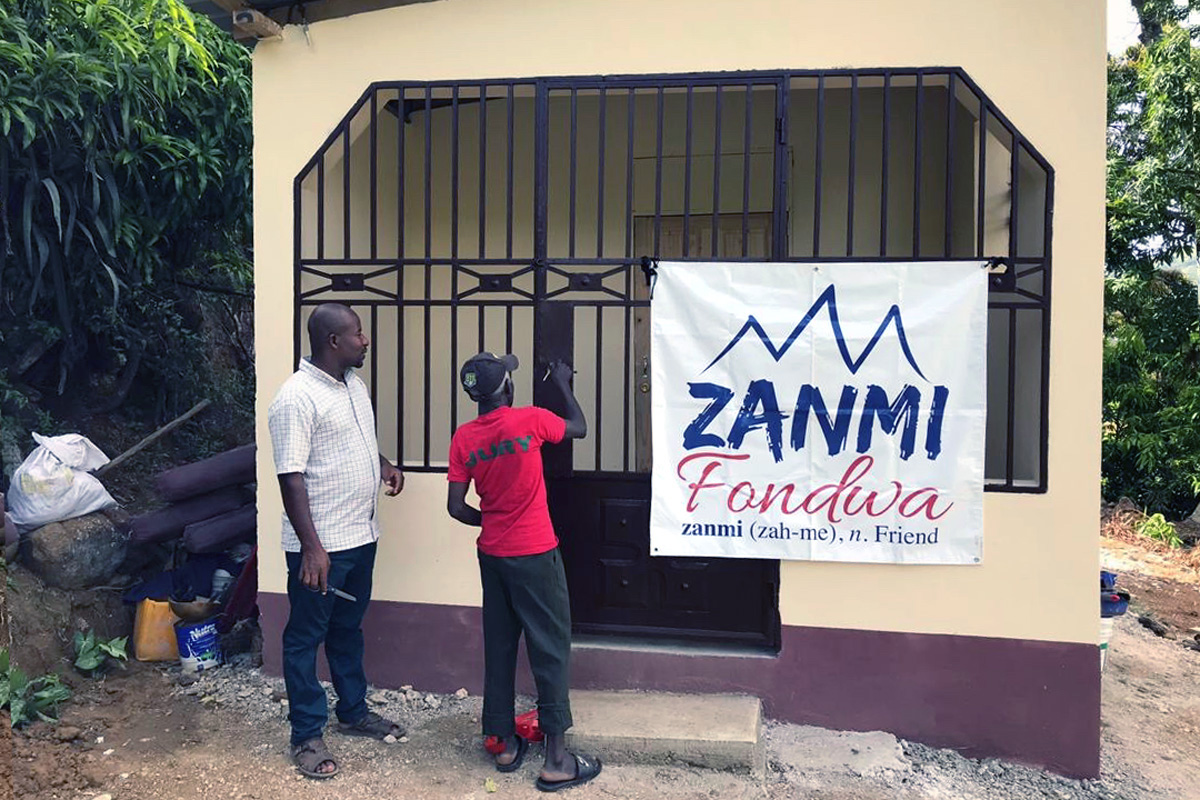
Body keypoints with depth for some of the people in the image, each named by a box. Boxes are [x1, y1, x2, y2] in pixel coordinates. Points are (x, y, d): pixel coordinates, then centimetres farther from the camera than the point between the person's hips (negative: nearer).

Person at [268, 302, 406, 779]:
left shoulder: (354, 385, 8)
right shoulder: (297, 397, -19)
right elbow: (290, 477, -22)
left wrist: (385, 466, 6)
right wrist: (311, 547, -25)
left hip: (360, 536, 9)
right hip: (320, 546, -8)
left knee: (348, 630, 21)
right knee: (305, 638, 8)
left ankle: (354, 712, 37)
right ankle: (307, 735, 21)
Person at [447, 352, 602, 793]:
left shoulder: (463, 438, -2)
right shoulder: (531, 419, -12)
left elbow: (456, 506, -2)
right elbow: (578, 428, 7)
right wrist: (564, 384, 19)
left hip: (491, 555, 4)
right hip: (535, 554, -4)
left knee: (499, 647, 15)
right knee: (551, 648, 3)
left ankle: (506, 743, 25)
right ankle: (556, 758, 6)